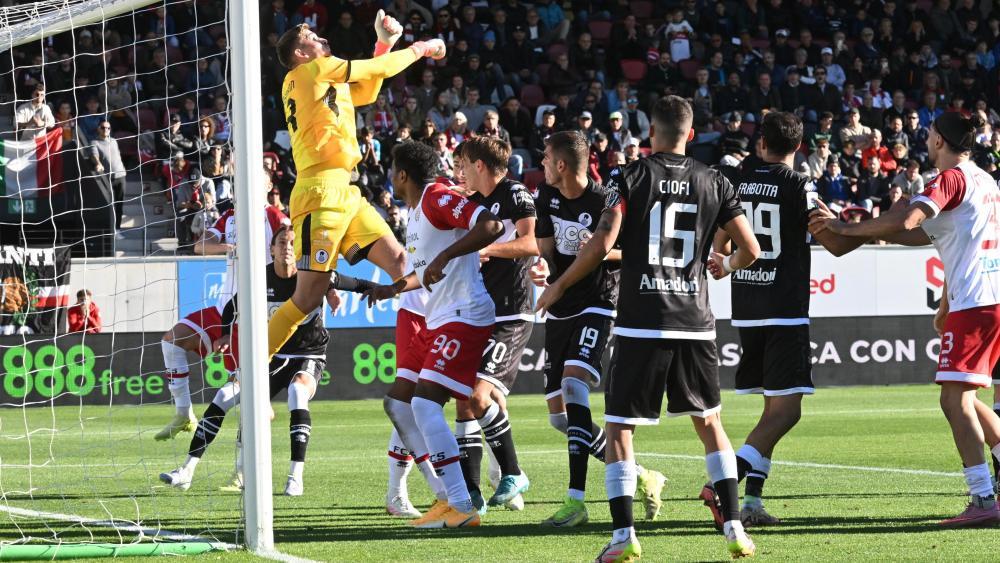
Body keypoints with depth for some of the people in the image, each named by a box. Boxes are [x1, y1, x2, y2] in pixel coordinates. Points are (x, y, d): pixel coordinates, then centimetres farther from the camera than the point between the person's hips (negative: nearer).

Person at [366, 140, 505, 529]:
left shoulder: (438, 198, -12)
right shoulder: (415, 211, 19)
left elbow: (491, 227, -26)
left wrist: (444, 256, -30)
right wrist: (394, 288, 22)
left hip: (465, 317, -11)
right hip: (437, 320, 11)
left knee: (425, 403, -19)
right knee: (398, 402, 8)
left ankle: (461, 507, -20)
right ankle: (448, 497, 8)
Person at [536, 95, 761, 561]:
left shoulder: (630, 177, -2)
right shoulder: (714, 183, 6)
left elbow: (602, 244, -13)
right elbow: (751, 249, 6)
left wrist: (558, 286, 1)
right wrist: (727, 264, 29)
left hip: (641, 325, -3)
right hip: (694, 324, 3)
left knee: (618, 427, 5)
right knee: (709, 422, 18)